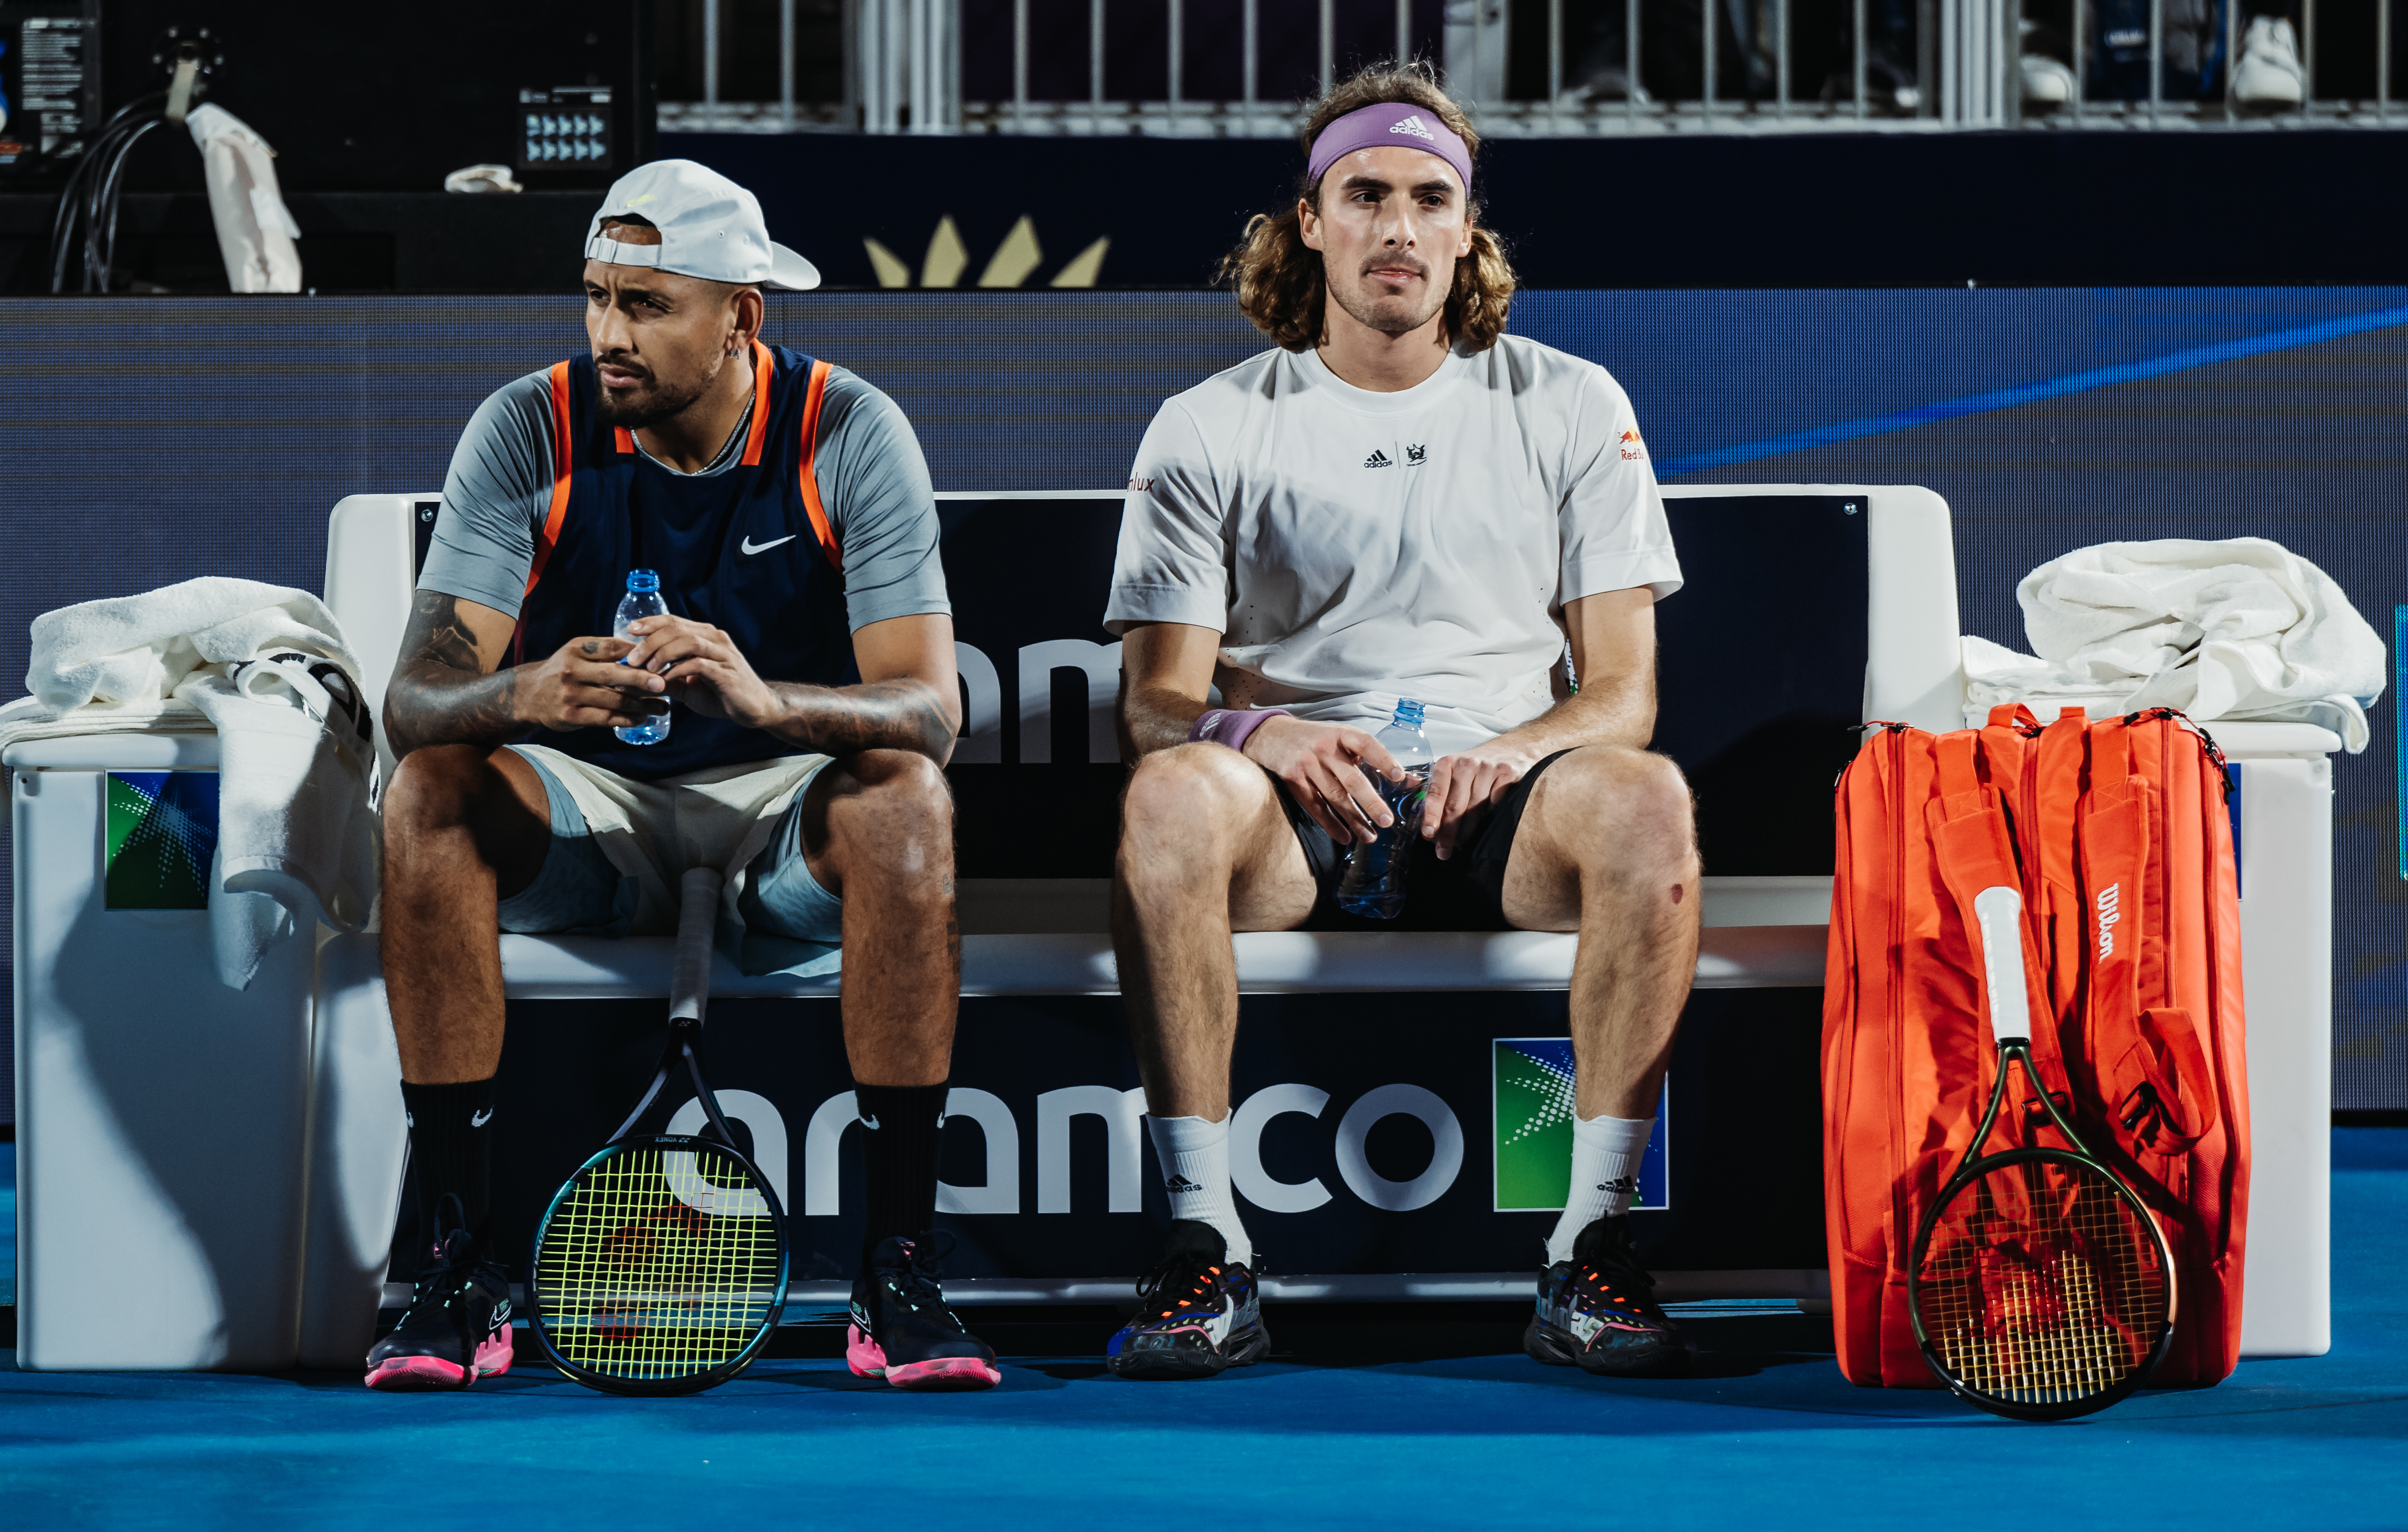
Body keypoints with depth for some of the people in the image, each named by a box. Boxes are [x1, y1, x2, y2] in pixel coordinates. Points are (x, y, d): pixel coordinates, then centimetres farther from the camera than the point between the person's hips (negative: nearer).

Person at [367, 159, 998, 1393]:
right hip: (582, 811, 1)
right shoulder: (527, 433, -8)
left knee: (903, 798, -33)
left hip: (788, 827, -1)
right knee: (428, 794, -29)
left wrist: (765, 698, -41)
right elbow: (417, 695, -16)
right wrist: (526, 695, -41)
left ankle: (898, 1274, -28)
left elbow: (928, 705, -20)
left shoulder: (850, 435, -10)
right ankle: (458, 1270, -26)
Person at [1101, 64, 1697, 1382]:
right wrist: (1263, 734, -22)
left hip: (1498, 814, 0)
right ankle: (1206, 1257, -34)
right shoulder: (1210, 428, 10)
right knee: (1170, 792, -35)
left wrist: (1514, 751, -18)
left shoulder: (1570, 410, 11)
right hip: (1295, 824, 0)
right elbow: (1155, 703, 2)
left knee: (1645, 797, -34)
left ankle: (1592, 1252, -30)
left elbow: (1625, 692, 6)